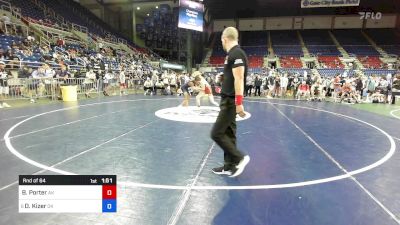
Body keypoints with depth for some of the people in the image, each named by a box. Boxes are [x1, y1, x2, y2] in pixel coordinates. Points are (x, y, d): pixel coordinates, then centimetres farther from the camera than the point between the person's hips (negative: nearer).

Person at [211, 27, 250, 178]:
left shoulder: (236, 54, -15)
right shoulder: (233, 54, 16)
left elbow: (239, 79, -22)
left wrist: (239, 103, -25)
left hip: (231, 101, -10)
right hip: (228, 100, 10)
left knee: (217, 133, -6)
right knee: (228, 133, 12)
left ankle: (239, 158, 5)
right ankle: (230, 166, 20)